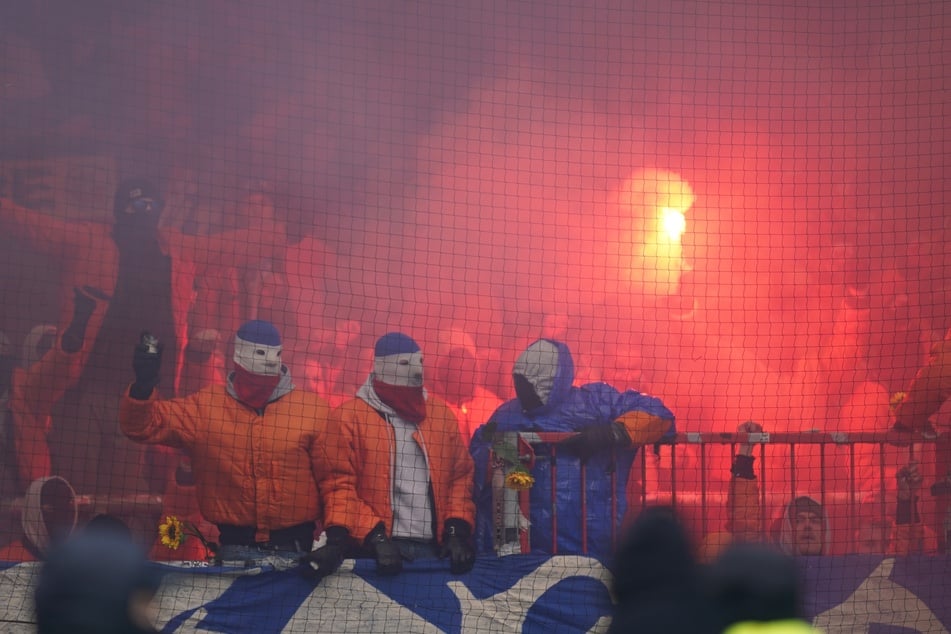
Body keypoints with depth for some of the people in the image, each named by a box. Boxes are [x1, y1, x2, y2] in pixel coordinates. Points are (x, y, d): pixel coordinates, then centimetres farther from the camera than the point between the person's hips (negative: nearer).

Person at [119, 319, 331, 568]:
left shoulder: (314, 409, 1)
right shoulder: (205, 406, 5)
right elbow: (145, 425, 1)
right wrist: (143, 385, -18)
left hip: (295, 550, -1)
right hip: (234, 546, 1)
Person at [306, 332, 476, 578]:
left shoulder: (442, 415, 12)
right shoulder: (348, 417, 0)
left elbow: (461, 476, 14)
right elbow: (339, 485, -4)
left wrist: (457, 531, 1)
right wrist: (375, 537, -14)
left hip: (434, 549, 3)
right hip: (375, 551, -3)